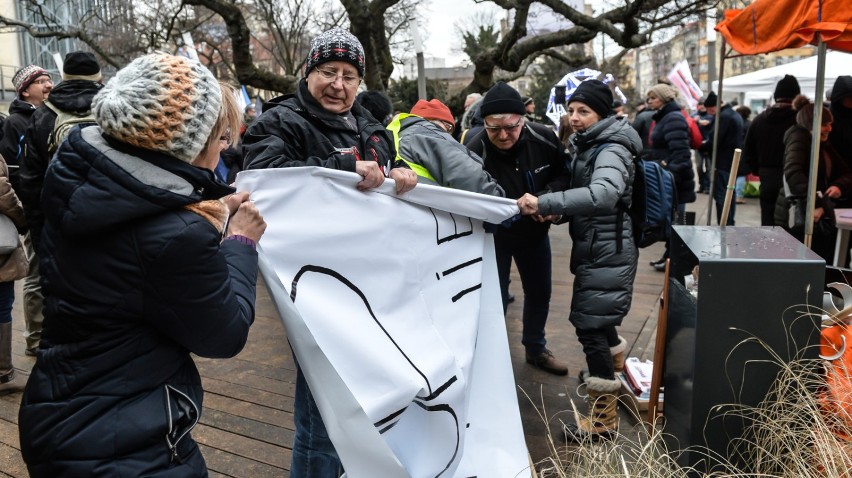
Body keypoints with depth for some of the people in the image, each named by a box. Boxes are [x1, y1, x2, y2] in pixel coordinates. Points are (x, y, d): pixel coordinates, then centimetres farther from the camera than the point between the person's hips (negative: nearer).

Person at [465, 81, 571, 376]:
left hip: (534, 230, 5)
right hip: (494, 235, -4)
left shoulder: (544, 138, -20)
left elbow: (565, 175, -6)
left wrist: (545, 198, -25)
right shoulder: (475, 151, -30)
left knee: (539, 292, 19)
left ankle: (536, 349, 42)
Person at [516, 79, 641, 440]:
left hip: (607, 252, -10)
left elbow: (602, 193, -38)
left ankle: (604, 417, 4)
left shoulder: (611, 150, -18)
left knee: (590, 326, -7)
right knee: (597, 316, 26)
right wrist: (555, 210, -2)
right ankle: (614, 358, 55)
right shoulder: (587, 145, 12)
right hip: (595, 248, 10)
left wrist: (544, 203, -43)